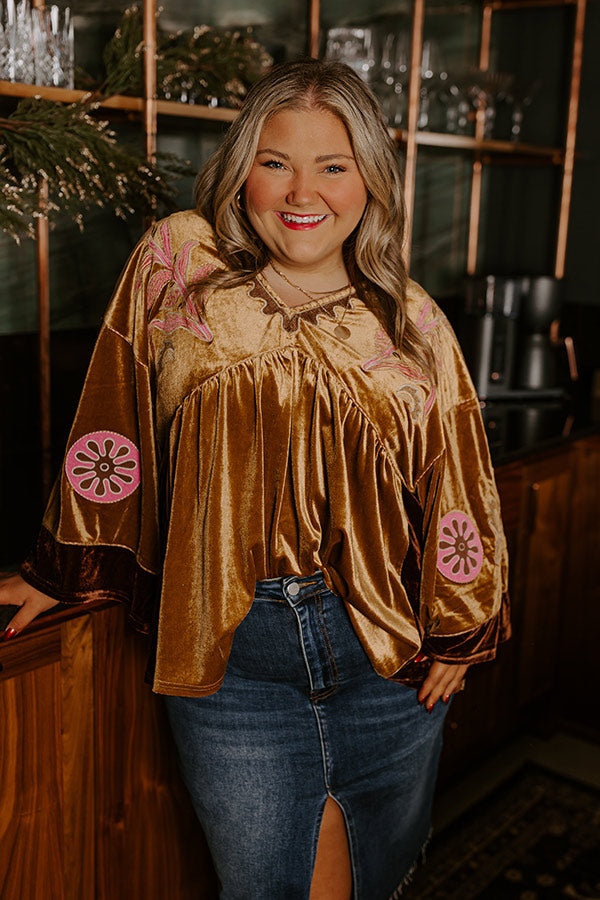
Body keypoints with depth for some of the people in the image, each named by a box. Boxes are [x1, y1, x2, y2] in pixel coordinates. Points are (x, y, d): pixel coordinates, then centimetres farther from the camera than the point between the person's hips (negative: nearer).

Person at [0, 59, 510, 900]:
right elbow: (113, 432, 3)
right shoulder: (178, 261, -1)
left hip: (391, 647, 2)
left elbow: (455, 482, 7)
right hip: (228, 651, -1)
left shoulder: (412, 319, 3)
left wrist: (458, 627, 8)